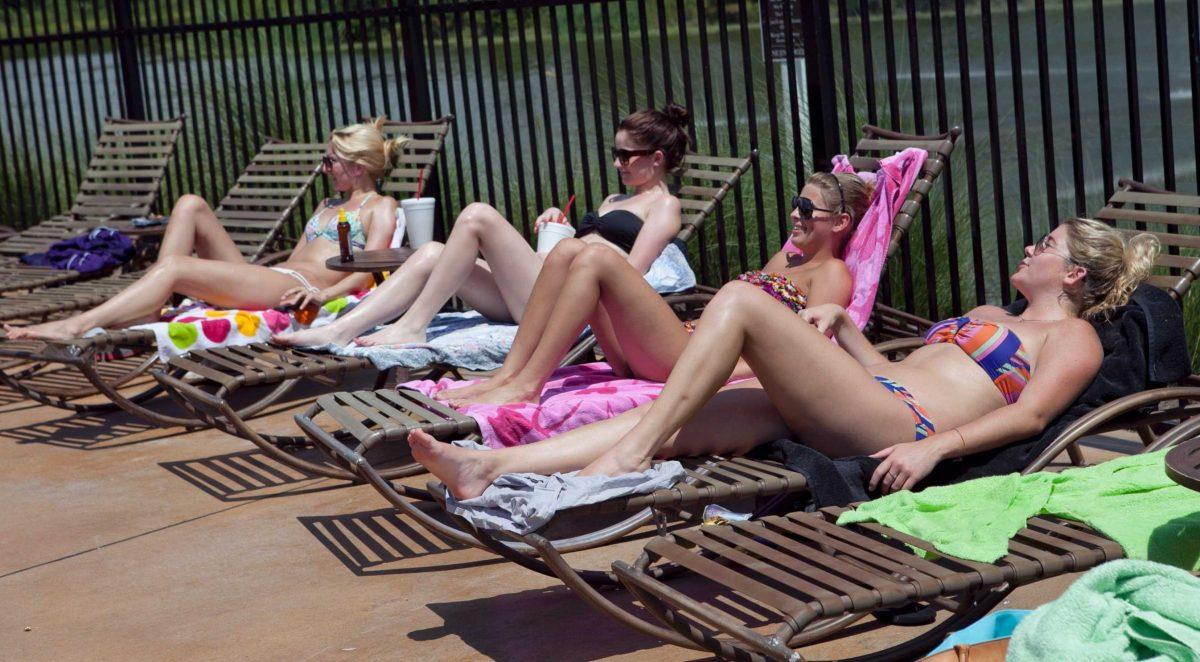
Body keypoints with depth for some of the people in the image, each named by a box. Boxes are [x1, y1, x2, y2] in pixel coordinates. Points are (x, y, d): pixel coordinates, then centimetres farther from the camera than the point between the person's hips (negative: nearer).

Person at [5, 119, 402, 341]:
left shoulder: (380, 208, 8)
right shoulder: (328, 206, 34)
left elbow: (366, 275, -8)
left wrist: (321, 294, -24)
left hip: (295, 290, -9)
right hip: (268, 279, 9)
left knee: (174, 267, -26)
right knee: (190, 205, -4)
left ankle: (76, 327, -34)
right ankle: (150, 308, -17)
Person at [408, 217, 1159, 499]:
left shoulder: (1073, 337, 11)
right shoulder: (990, 316, 37)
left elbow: (1030, 415, -7)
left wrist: (933, 446, -20)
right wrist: (840, 323, 25)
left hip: (893, 424, -8)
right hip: (852, 406, 8)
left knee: (741, 300, -22)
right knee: (669, 419, -11)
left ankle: (627, 457, -24)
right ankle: (490, 465, -23)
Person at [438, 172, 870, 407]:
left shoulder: (831, 274, 3)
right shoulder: (786, 257, 30)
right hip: (688, 345, 9)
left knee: (596, 262, -22)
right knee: (567, 253, -4)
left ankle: (524, 386, -23)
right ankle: (506, 376, -13)